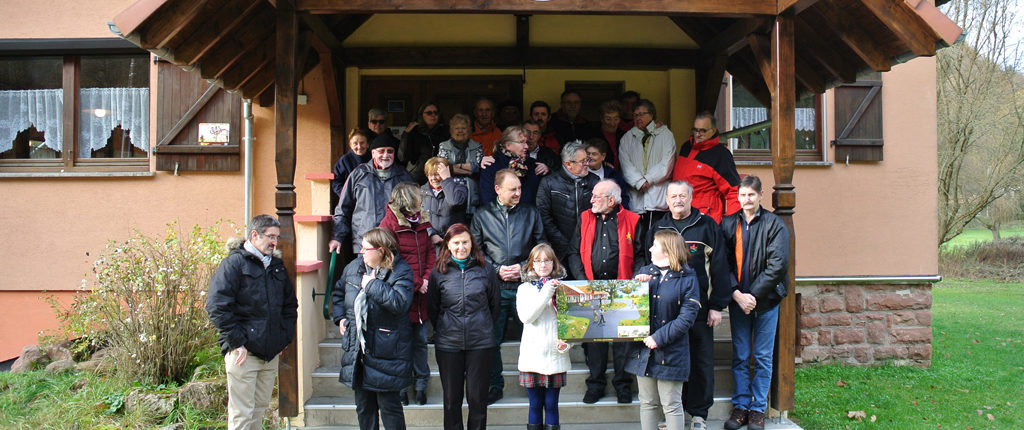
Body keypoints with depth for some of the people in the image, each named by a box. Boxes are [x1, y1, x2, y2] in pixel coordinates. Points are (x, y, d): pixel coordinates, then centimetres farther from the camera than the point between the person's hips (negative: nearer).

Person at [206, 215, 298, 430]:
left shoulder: (277, 266, 16)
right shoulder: (234, 263, -6)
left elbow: (290, 305, 25)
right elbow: (217, 307, -13)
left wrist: (285, 337, 13)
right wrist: (237, 342, -15)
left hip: (271, 353, 7)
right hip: (243, 352, -7)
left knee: (260, 408, 14)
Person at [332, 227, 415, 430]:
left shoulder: (401, 271, -12)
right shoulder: (354, 267, 7)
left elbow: (399, 303, -28)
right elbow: (338, 292, 25)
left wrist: (373, 284, -23)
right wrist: (340, 317, 11)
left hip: (386, 350, -6)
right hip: (357, 348, 6)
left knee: (388, 404, 1)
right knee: (363, 404, 16)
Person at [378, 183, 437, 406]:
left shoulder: (421, 224, 12)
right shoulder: (389, 224, -8)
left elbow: (430, 254, 13)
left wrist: (428, 278, -3)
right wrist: (415, 283, -13)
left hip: (421, 295, 5)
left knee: (420, 340, 11)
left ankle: (421, 384, 23)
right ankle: (401, 387, 17)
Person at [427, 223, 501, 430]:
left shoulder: (486, 269, 1)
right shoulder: (438, 272, 2)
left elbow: (495, 304, 11)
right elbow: (432, 308, 11)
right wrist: (442, 330, 9)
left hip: (480, 343, 0)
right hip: (448, 344, 1)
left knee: (478, 398, 7)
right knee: (451, 398, 10)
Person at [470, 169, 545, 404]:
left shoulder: (530, 213, 10)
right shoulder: (482, 215, 8)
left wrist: (524, 268, -4)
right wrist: (497, 270, -5)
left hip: (525, 285, 0)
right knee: (492, 339, 3)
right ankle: (495, 386, 16)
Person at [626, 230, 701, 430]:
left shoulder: (687, 278, -6)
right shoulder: (644, 272, 10)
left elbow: (687, 317, -12)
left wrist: (659, 338, -17)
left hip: (670, 352, -5)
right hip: (643, 349, 5)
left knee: (672, 406, 4)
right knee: (648, 404, 13)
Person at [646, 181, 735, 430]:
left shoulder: (707, 226, 2)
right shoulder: (657, 229, 11)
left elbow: (719, 267, -1)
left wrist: (717, 305, -5)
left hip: (699, 307, -2)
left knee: (701, 360, 4)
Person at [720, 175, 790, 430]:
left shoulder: (774, 224, -3)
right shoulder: (728, 224, 5)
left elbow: (778, 265, -9)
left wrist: (754, 295, -14)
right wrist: (737, 295, -11)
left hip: (766, 300, -2)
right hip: (737, 300, 2)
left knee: (763, 357, 6)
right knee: (740, 357, 7)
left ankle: (758, 408, 16)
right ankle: (741, 406, 17)